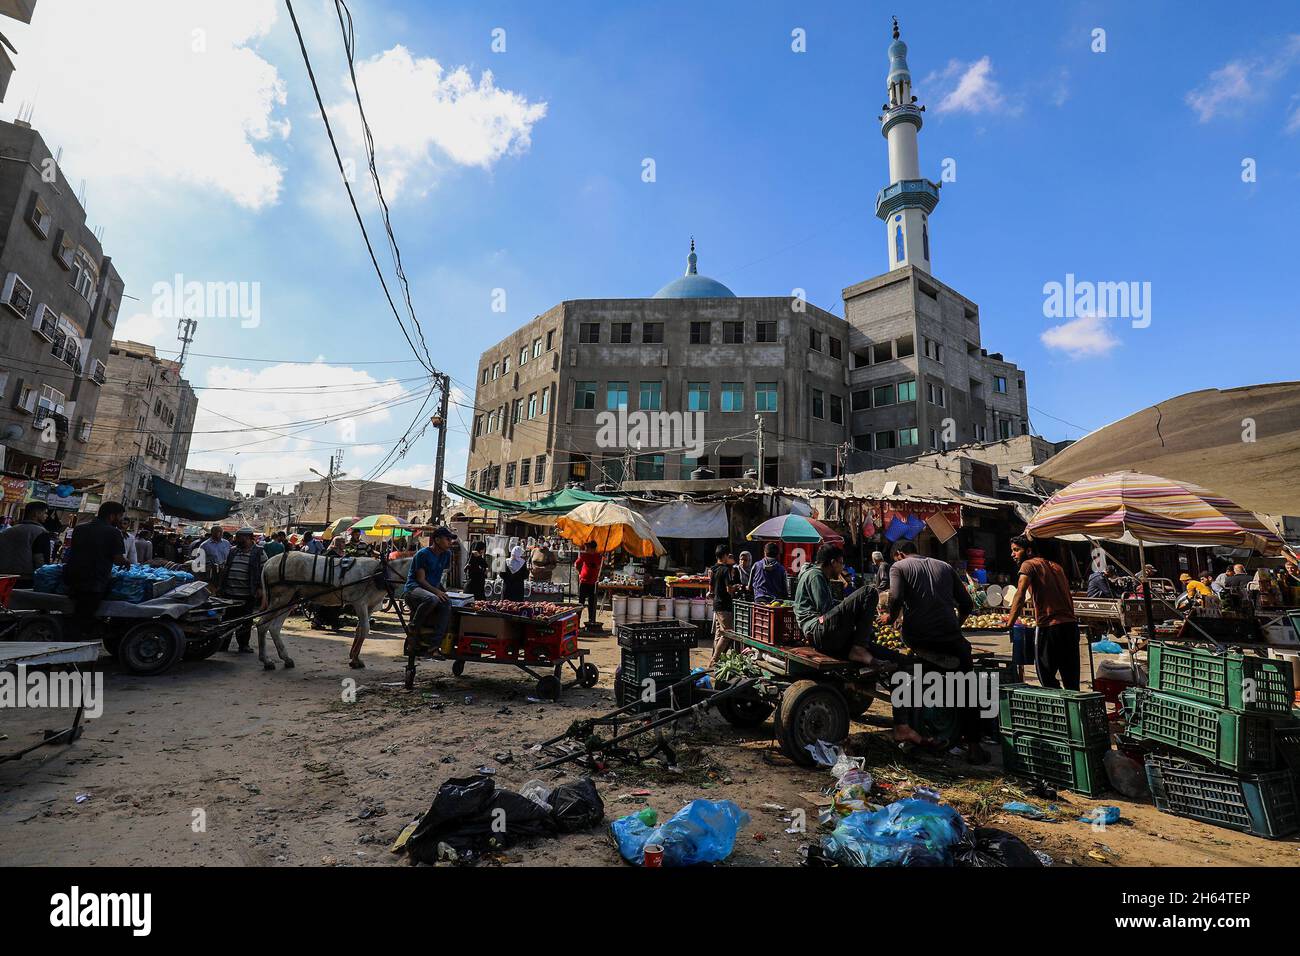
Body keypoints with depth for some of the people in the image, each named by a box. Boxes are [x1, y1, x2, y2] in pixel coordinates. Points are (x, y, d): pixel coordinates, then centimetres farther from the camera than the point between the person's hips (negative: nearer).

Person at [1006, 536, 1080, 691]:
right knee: (1071, 681, 15)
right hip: (1071, 624, 8)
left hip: (1050, 627, -8)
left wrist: (1009, 624, -19)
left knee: (1047, 679, -1)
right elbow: (1068, 595, 21)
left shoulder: (1029, 564, -2)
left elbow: (1020, 595, -15)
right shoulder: (1056, 566, 20)